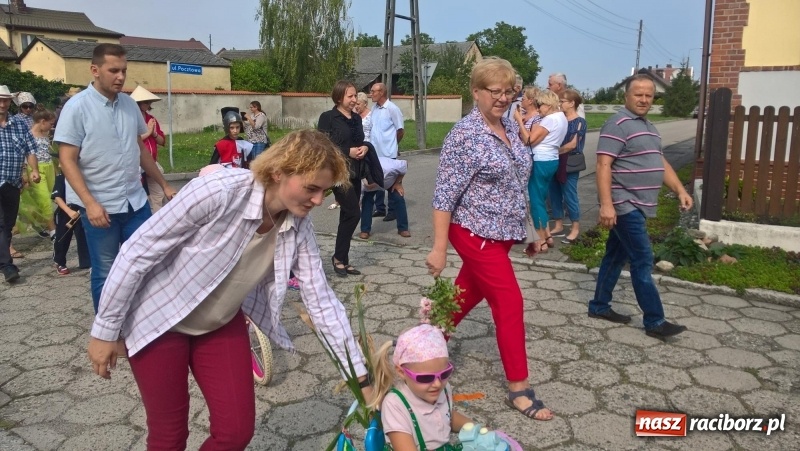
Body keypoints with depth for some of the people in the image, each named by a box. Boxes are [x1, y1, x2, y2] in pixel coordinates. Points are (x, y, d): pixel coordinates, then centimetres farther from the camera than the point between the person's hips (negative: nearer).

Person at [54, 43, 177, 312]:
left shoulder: (129, 104, 6)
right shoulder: (77, 107, -10)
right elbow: (67, 160, -12)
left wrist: (164, 185, 18)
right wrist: (90, 203, -21)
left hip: (136, 201, 5)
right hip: (100, 207, -5)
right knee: (105, 273, 6)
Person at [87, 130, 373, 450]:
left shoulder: (298, 227, -16)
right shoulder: (219, 191, -32)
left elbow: (321, 300, -11)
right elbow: (137, 251, -23)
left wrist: (360, 376, -11)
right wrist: (105, 330, -15)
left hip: (222, 323, 5)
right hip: (159, 320, -4)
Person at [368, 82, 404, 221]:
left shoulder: (392, 109, -12)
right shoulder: (375, 109, 7)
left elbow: (401, 131, -7)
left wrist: (392, 145, 5)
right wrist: (372, 145, 10)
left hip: (388, 153, -7)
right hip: (375, 153, 7)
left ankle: (393, 210, 13)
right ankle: (380, 208, 24)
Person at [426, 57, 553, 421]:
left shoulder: (510, 129, 7)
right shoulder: (465, 135, -18)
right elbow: (445, 195, -19)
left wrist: (531, 229, 17)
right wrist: (439, 249, -22)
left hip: (501, 233, 8)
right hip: (476, 235, -8)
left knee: (467, 295, 18)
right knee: (510, 303, -5)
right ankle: (519, 388, 9)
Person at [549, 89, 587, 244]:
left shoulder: (579, 122, -6)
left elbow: (572, 144, -13)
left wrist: (556, 151, -8)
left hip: (569, 164, -6)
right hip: (556, 163, 6)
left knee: (569, 196, -2)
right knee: (554, 194, 9)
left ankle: (575, 228, 10)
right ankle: (558, 226, 20)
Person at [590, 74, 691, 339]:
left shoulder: (648, 127, 17)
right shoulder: (618, 124, -14)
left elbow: (660, 162, 22)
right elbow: (603, 165, -21)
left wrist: (680, 190, 11)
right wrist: (606, 204, -28)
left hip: (637, 205, 10)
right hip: (624, 205, -10)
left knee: (617, 256, 14)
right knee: (642, 261, -6)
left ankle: (599, 306, 24)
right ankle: (654, 321, 1)